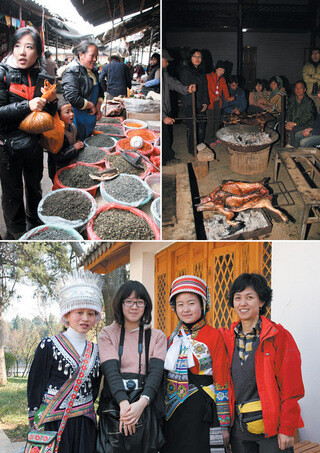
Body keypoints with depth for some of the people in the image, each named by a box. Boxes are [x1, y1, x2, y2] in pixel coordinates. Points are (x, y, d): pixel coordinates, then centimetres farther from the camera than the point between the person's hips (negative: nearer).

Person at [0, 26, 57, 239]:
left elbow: (49, 115, 7)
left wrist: (52, 101, -14)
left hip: (34, 143, 4)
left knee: (34, 186, 21)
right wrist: (27, 106, -30)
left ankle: (35, 222, 44)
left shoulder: (41, 76, 1)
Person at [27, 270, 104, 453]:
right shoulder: (49, 346, -4)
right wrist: (37, 428, -5)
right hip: (54, 424, -4)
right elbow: (35, 386, -4)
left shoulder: (95, 351, 10)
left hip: (85, 424, 4)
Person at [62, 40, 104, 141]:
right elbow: (73, 99, -27)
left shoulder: (93, 71, 12)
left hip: (91, 119, 8)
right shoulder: (72, 72, -17)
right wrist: (91, 106, -14)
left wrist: (98, 107, 2)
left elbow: (100, 91, 21)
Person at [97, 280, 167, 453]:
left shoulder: (157, 336, 11)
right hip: (114, 404, 0)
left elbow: (156, 371, -4)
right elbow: (111, 370, -6)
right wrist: (124, 403, -23)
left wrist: (142, 402, -22)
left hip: (146, 405, 1)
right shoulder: (107, 334, 8)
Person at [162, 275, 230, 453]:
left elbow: (221, 382, -7)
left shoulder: (213, 336, -6)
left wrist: (223, 424, -8)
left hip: (200, 411, -5)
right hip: (172, 412, 5)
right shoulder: (173, 337, 10)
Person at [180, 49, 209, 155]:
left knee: (201, 126, 8)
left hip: (200, 104, 6)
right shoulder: (185, 71, -6)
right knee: (192, 126, -5)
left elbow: (205, 87, 15)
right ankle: (192, 149, 4)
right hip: (190, 104, -6)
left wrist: (205, 102, 6)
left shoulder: (201, 71, 15)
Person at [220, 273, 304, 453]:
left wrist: (287, 429, -13)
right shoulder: (228, 338, 6)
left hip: (272, 429, -4)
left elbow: (292, 388, -9)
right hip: (239, 429, 4)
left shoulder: (279, 336, -7)